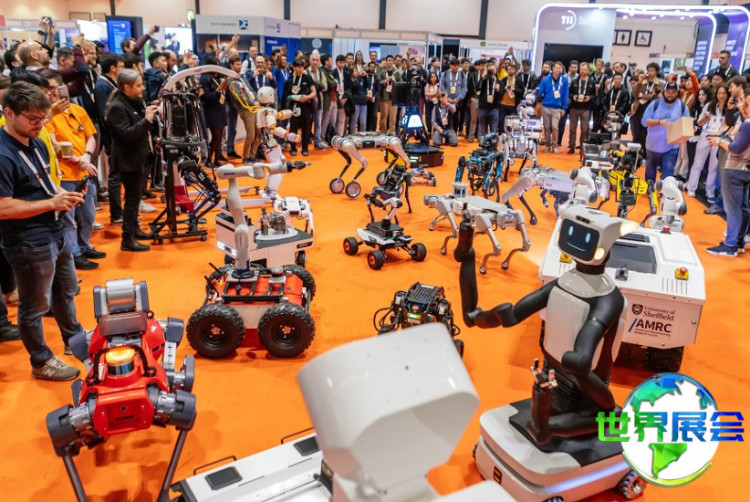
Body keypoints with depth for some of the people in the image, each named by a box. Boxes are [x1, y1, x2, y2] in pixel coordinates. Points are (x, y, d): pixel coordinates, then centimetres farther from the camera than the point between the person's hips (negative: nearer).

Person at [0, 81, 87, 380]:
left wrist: (60, 194, -1)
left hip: (55, 233, 9)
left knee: (66, 291, 26)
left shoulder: (36, 143, 7)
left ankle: (74, 337, 47)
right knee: (35, 306, 9)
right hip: (29, 244, -9)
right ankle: (41, 363, 26)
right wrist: (52, 203, -25)